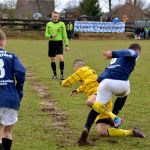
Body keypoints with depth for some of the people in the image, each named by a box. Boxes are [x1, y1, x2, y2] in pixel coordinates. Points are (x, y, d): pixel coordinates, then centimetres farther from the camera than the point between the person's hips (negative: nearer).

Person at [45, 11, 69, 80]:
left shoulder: (61, 24, 2)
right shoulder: (48, 24, 6)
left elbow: (64, 35, 4)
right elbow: (46, 34, 7)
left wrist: (66, 45, 1)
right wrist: (51, 36, -15)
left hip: (59, 43, -2)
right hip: (51, 43, 2)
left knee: (61, 58, -17)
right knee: (52, 59, 6)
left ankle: (61, 74, -8)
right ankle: (54, 74, 20)